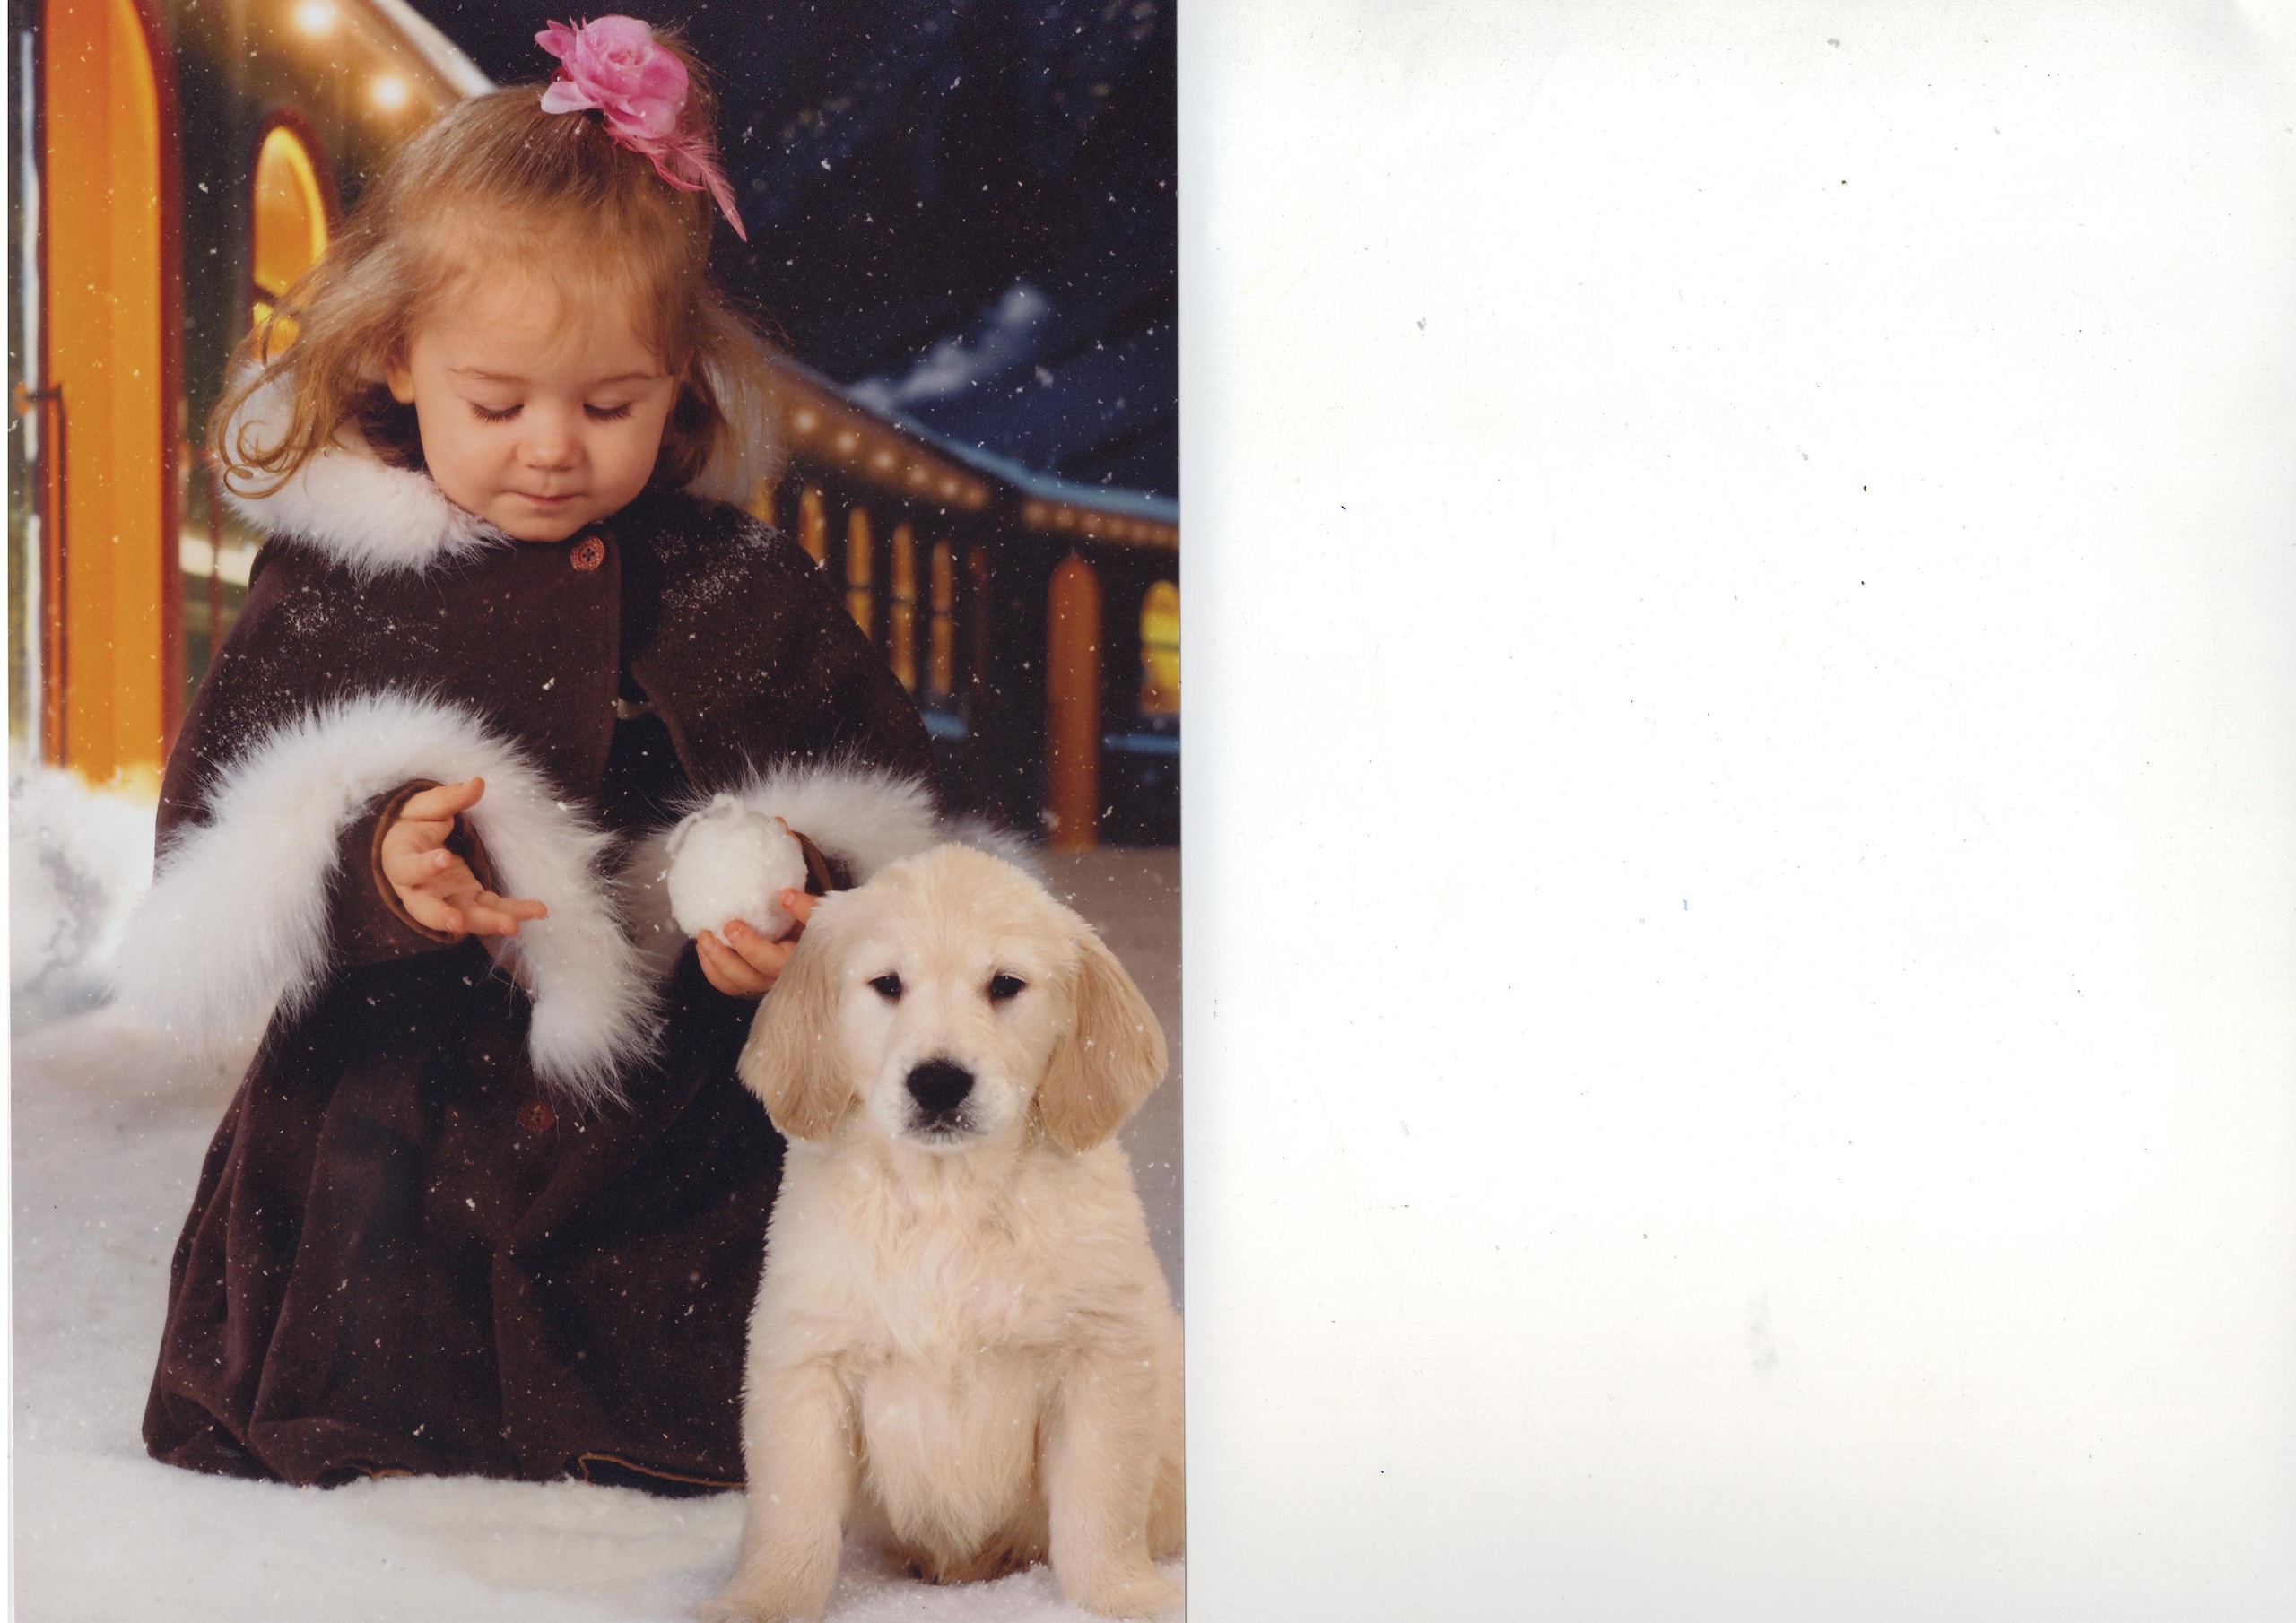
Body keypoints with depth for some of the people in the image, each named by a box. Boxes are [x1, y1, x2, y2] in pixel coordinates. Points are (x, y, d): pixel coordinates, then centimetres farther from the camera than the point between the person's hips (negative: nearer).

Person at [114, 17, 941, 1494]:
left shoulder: (746, 592, 3)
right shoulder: (327, 585, 0)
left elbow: (892, 810, 7)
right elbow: (204, 856, -3)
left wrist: (803, 899, -16)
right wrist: (368, 865, -24)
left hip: (685, 1145, 1)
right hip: (401, 1152, 0)